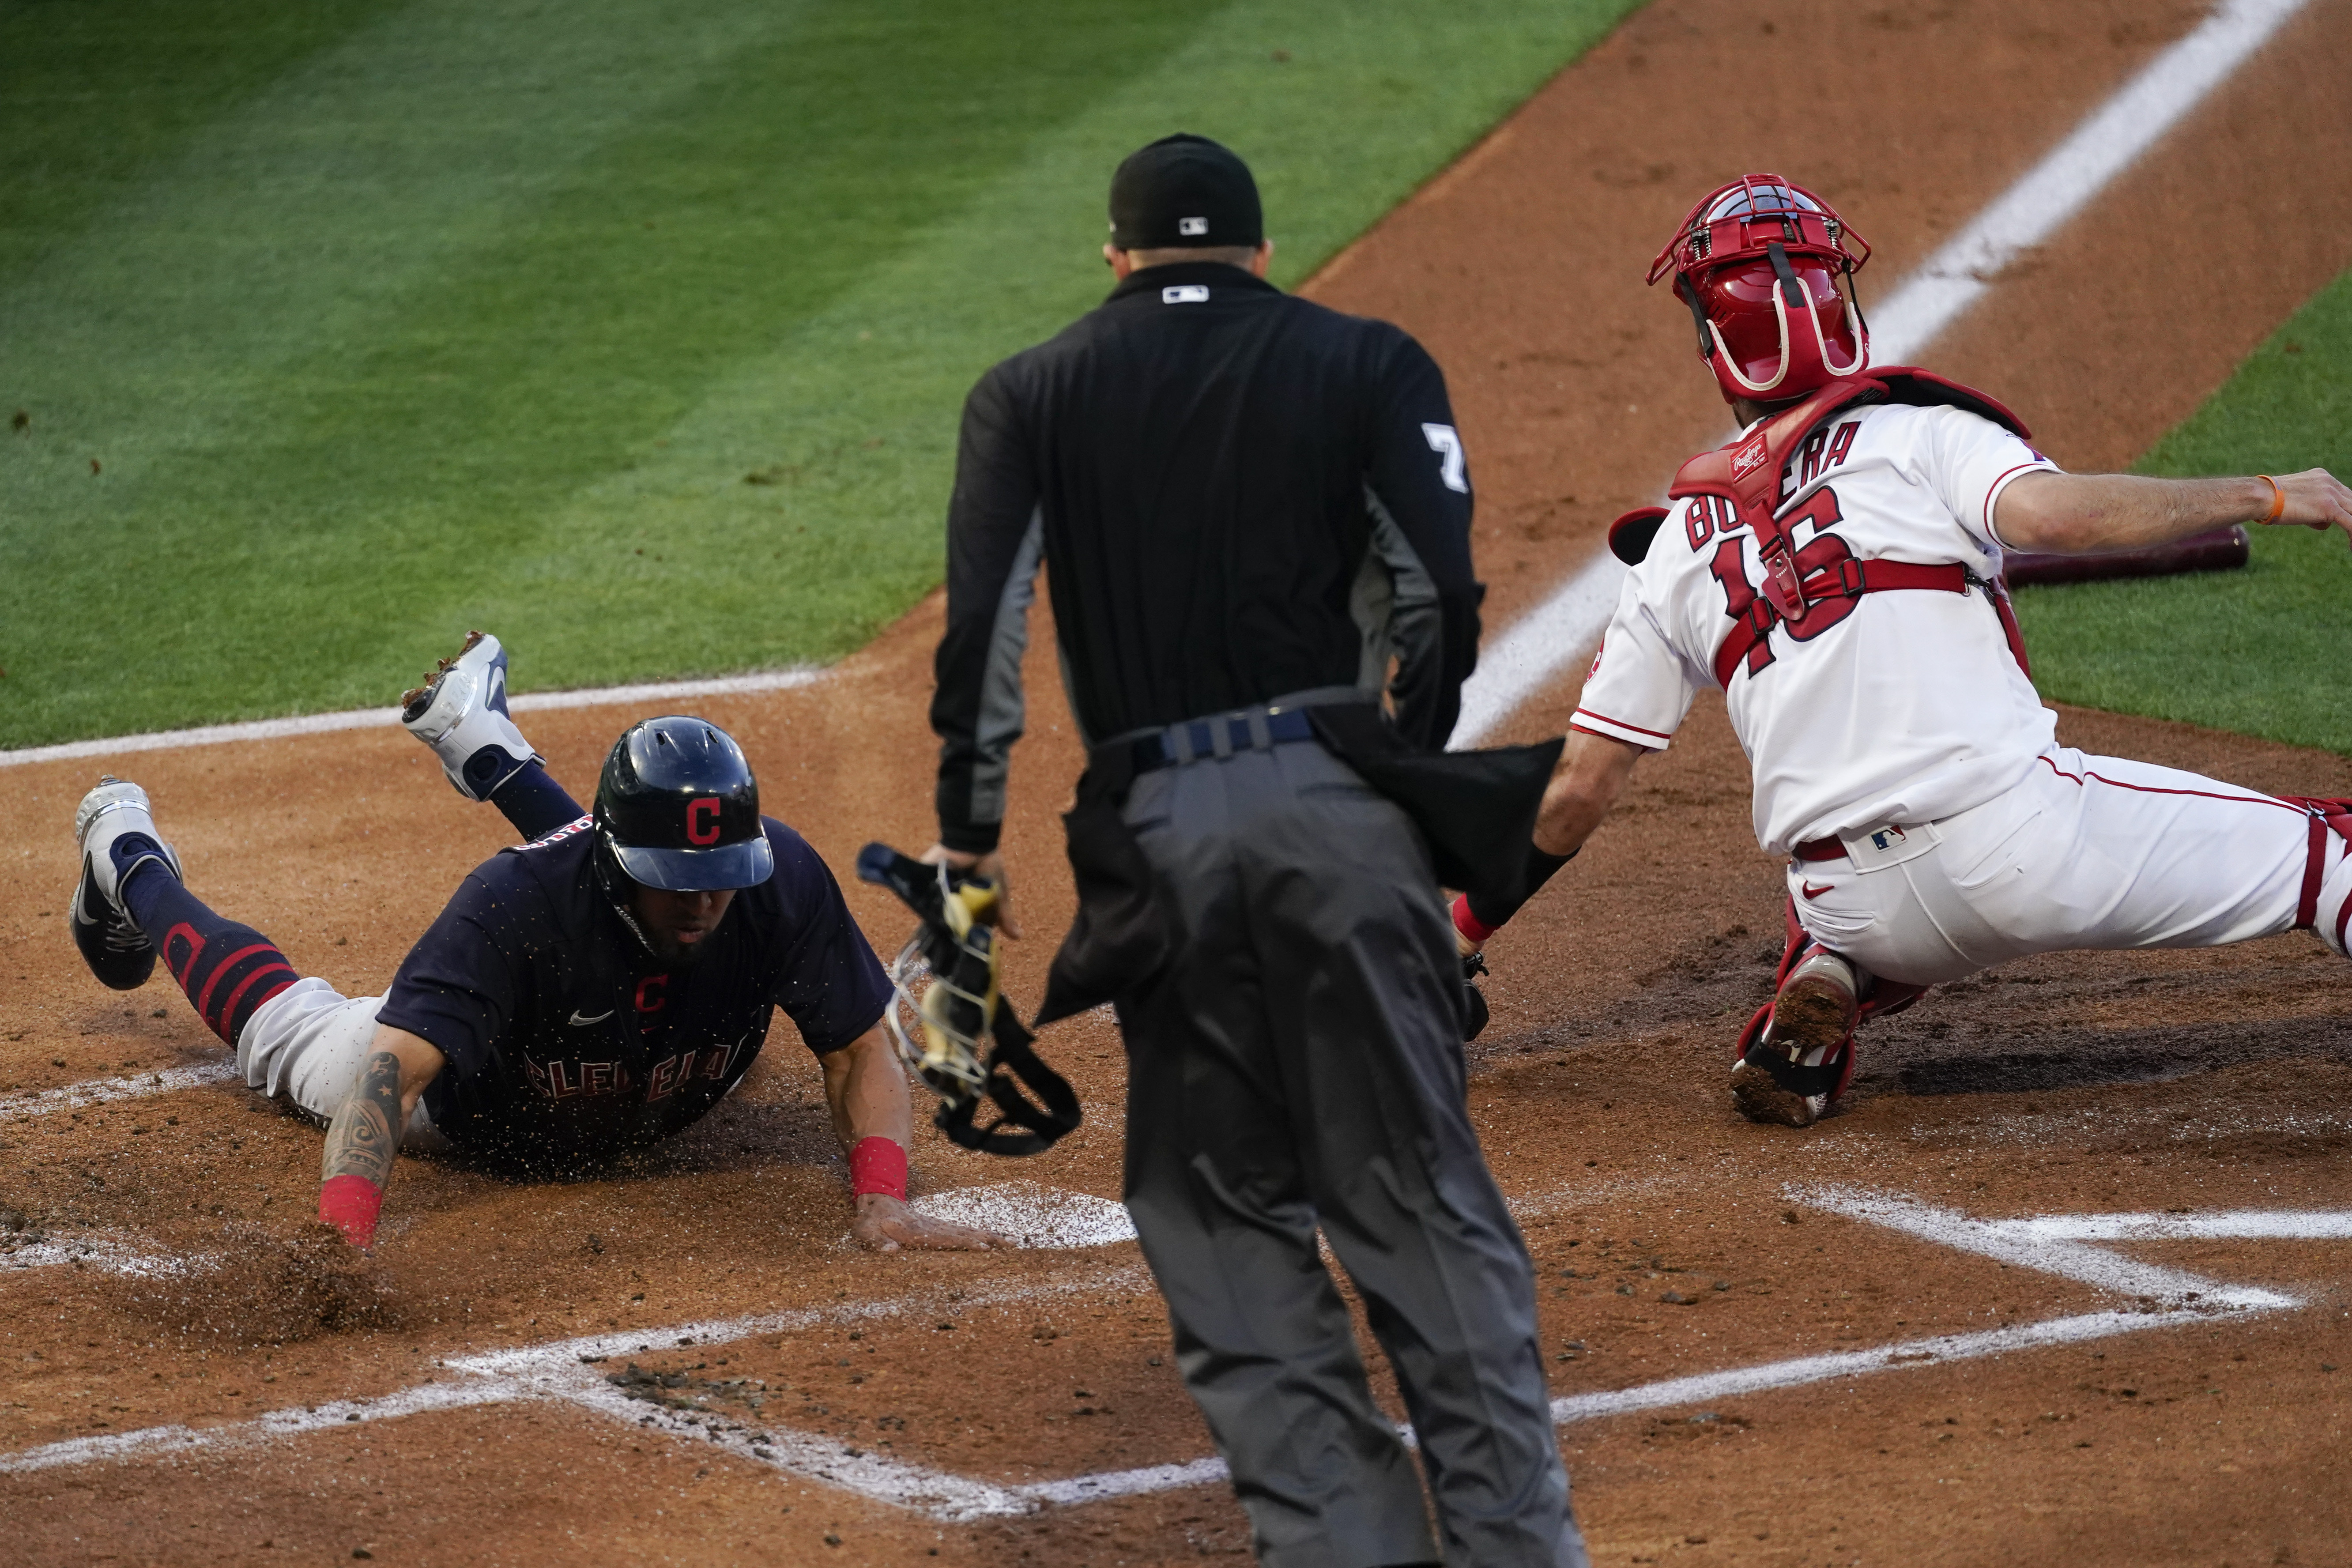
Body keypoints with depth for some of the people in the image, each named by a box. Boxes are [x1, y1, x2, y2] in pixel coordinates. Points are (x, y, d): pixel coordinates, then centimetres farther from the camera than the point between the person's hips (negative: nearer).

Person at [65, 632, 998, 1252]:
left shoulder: (780, 880, -38)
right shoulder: (518, 903, -47)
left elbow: (862, 1053, -28)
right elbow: (392, 1068, -54)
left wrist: (883, 1200, -45)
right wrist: (344, 1236, -69)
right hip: (477, 1115, -4)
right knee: (288, 1030, 24)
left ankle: (484, 747, 48)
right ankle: (133, 866, 51)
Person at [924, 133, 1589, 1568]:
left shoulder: (1033, 394, 14)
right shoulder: (1366, 363, 11)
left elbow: (984, 620, 0)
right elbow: (1439, 594, -2)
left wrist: (971, 835, 3)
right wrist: (1407, 765, 12)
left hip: (1155, 830, 0)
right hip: (1334, 800, 0)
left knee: (1222, 1209, 8)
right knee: (1417, 1192, 3)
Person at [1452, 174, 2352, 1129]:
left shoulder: (1680, 546, 16)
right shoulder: (1921, 437, 5)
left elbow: (1577, 789, 16)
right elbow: (2050, 514, -15)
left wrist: (1461, 934, 28)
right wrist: (2267, 498, -7)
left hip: (1858, 911, 4)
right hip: (2012, 831, -4)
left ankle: (1825, 991, 7)